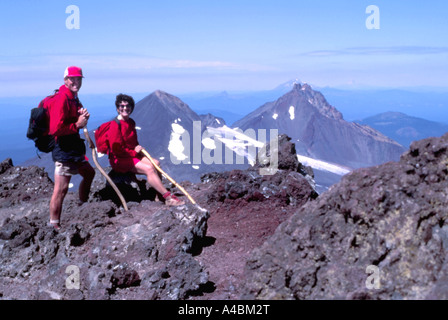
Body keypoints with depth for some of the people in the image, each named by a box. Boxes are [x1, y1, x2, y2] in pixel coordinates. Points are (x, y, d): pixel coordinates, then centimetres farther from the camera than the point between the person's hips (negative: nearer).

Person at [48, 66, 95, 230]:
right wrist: (77, 124, -19)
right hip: (63, 150, -11)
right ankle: (54, 225, -2)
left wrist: (83, 116, 1)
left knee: (89, 173, 26)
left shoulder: (73, 98, 14)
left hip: (74, 147, 11)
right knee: (61, 188, -9)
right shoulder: (61, 99, -19)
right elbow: (55, 129, -26)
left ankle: (83, 205, 44)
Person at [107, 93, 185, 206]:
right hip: (119, 159, -9)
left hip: (132, 154, 9)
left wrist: (138, 148, 3)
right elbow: (116, 149, -21)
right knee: (149, 169, -24)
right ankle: (168, 197, -21)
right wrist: (134, 152, -12)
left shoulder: (131, 122, 10)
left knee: (155, 163, -10)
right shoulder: (115, 125, -18)